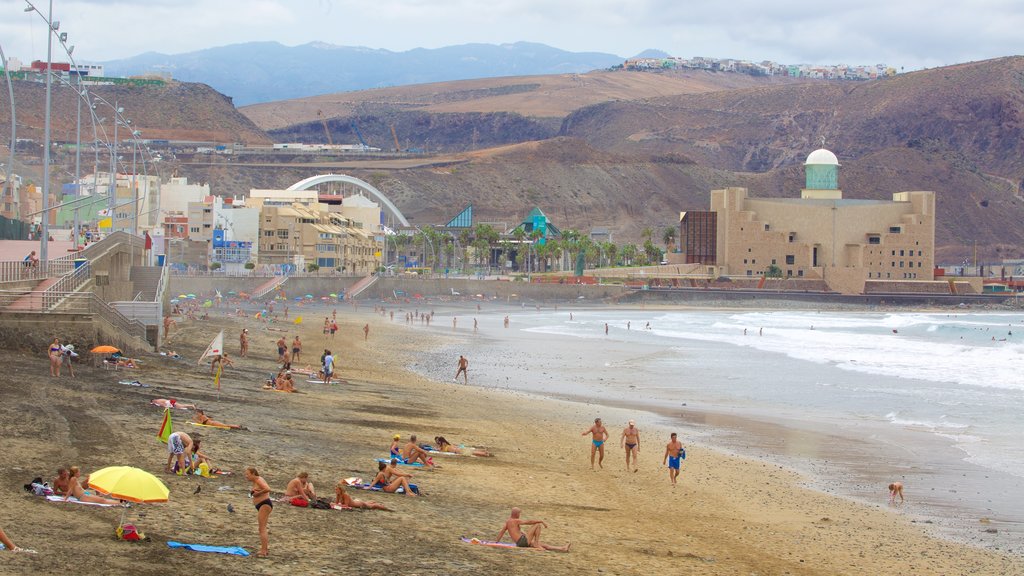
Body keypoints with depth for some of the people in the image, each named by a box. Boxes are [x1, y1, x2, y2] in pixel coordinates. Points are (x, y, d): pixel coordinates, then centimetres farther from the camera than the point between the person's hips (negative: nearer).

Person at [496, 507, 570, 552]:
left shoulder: (507, 522, 18)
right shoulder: (516, 521, -8)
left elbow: (501, 532, 20)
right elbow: (529, 522, -14)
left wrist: (496, 541, 24)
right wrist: (542, 521, -10)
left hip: (519, 543, 10)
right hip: (523, 540, -10)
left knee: (543, 545, 8)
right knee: (537, 525, -9)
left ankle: (562, 549, 6)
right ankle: (536, 542, -5)